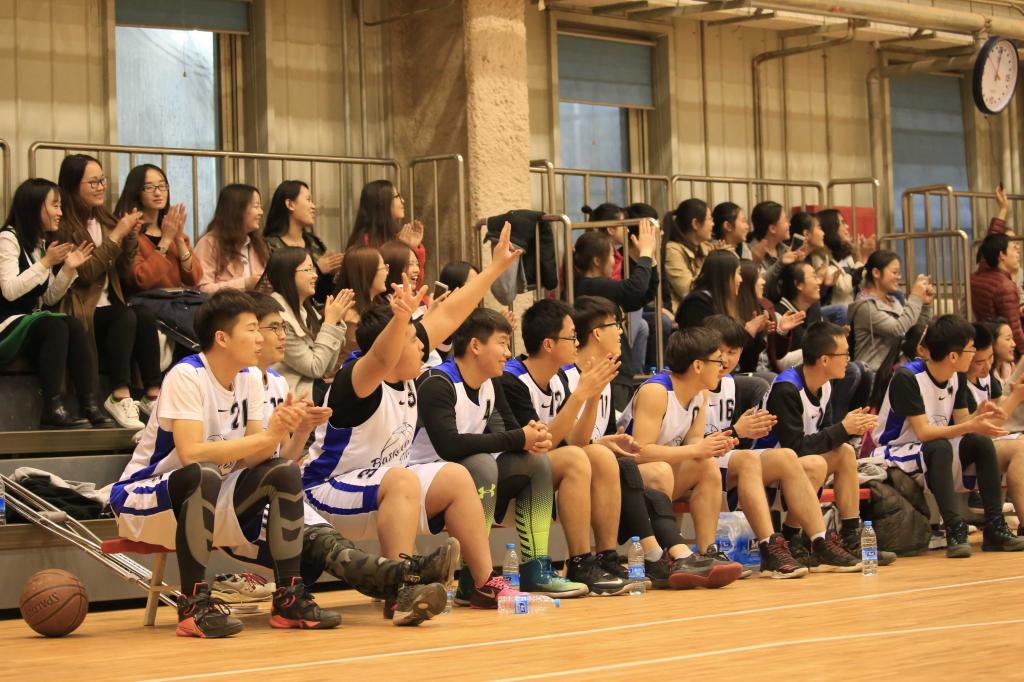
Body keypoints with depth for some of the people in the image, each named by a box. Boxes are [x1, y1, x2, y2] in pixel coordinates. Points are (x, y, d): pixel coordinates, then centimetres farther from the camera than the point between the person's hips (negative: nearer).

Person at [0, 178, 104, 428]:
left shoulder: (41, 243, 16)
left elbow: (49, 298, 16)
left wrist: (68, 269, 2)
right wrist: (46, 263, -19)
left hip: (32, 322, 7)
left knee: (74, 326, -24)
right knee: (56, 326, -33)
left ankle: (90, 405, -30)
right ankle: (52, 408, -34)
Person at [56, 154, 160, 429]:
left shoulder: (105, 221, 15)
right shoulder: (63, 226, -5)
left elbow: (126, 275, 12)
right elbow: (84, 274, -15)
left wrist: (131, 237, -2)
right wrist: (115, 236, -13)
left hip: (108, 307, 6)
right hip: (79, 313, -6)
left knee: (146, 318, -26)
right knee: (127, 318, -33)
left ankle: (153, 394, -31)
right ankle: (120, 396, -34)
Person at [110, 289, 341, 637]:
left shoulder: (250, 377, 1)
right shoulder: (187, 376, -21)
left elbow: (251, 456, -5)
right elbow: (190, 452, -33)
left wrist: (277, 430, -27)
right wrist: (267, 436, -31)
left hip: (209, 503, 7)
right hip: (146, 498, -7)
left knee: (285, 472, -12)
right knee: (203, 477, -38)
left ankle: (289, 597, -9)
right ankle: (193, 604, -29)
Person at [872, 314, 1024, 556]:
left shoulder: (957, 378, 3)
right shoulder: (907, 378, -23)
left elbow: (962, 423, 2)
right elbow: (923, 432, -28)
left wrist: (979, 416, -20)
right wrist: (970, 426, -36)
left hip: (938, 450, 7)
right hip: (896, 454, -7)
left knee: (982, 442, -17)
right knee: (940, 447, -36)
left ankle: (995, 528, -19)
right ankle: (954, 528, -38)